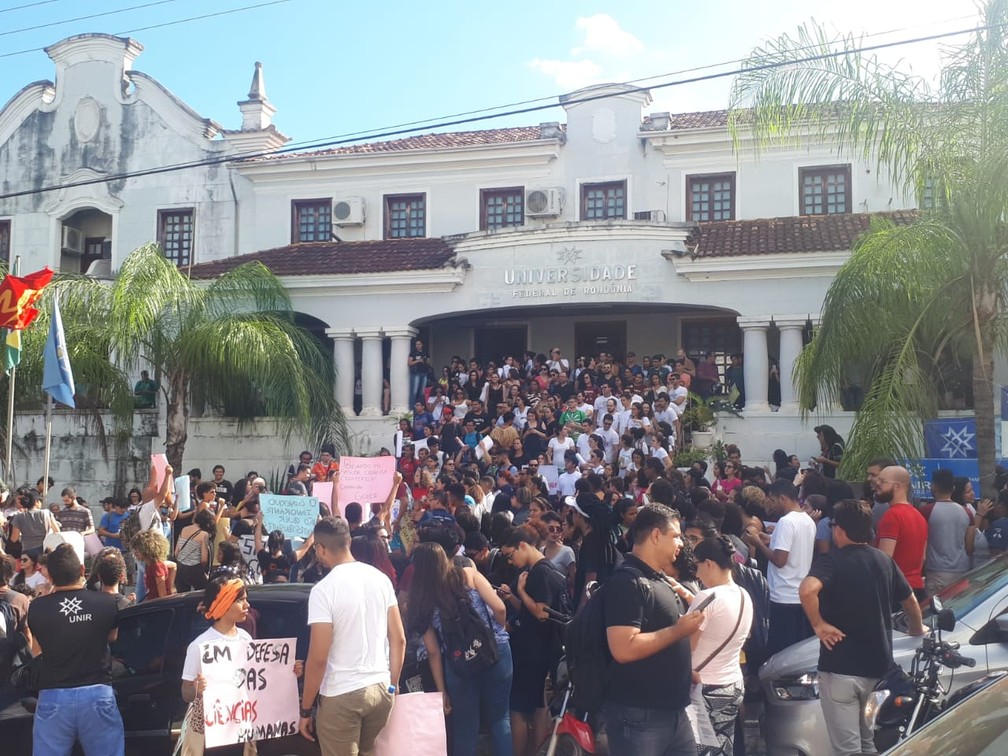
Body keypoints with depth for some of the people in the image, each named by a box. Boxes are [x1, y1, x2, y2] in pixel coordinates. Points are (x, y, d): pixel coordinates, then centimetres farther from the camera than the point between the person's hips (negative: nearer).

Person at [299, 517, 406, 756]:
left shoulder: (324, 589, -13)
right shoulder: (381, 578, 3)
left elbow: (318, 657, -13)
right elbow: (399, 639, 6)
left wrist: (305, 710, -4)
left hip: (342, 696, -6)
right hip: (380, 688, 6)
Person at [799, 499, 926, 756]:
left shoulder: (830, 560, -12)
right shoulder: (884, 560, 7)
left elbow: (807, 589, -34)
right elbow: (911, 601, 20)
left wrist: (818, 624, -19)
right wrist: (917, 630, 39)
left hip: (841, 668, -6)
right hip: (880, 667, 6)